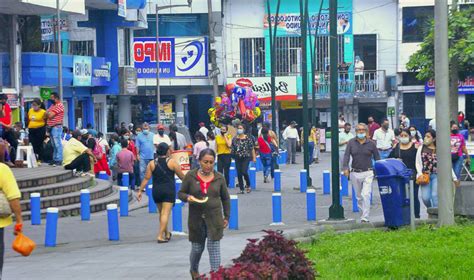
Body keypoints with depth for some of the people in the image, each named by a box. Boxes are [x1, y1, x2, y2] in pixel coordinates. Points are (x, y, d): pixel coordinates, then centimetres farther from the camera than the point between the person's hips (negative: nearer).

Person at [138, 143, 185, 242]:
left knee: (161, 212, 18)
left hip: (156, 191, 4)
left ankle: (166, 233, 31)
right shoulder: (172, 162, -5)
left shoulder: (152, 164, 2)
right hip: (169, 191, -4)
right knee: (166, 213, -5)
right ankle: (160, 236, -13)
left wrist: (140, 191, 3)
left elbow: (146, 178, -1)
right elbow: (182, 176, 1)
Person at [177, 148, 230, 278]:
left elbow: (225, 198, 12)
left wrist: (226, 216, 11)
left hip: (215, 218, 0)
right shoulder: (191, 176, -3)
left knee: (214, 248, -6)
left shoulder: (219, 178, 1)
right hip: (196, 218, 0)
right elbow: (181, 193, 3)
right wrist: (188, 197, -19)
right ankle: (194, 270, 39)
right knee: (197, 248, 12)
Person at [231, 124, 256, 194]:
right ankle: (241, 189, 9)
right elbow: (232, 149, 12)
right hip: (237, 158, 4)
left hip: (246, 157, -4)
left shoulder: (248, 138, -2)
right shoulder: (234, 139, 8)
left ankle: (248, 185, 8)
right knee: (239, 174, 1)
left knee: (244, 172, -15)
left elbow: (252, 148, -2)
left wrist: (254, 157, -4)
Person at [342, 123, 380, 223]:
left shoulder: (371, 144, 2)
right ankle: (363, 213, 27)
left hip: (368, 173, -2)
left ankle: (365, 217, -13)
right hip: (355, 173, 2)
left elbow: (377, 158, 6)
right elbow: (346, 156, -3)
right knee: (359, 196, 12)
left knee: (366, 195, -14)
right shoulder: (351, 143, 4)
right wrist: (345, 168, -18)